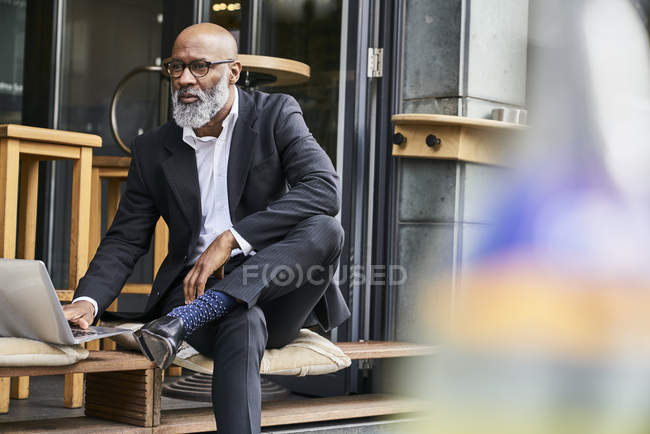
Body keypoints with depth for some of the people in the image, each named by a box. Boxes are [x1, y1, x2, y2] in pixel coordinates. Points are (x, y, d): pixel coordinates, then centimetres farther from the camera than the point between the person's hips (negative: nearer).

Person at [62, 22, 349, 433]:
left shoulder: (277, 115, 1)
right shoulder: (153, 149, 9)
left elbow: (324, 190, -15)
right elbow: (125, 241, 9)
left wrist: (231, 238, -23)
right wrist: (87, 302, -13)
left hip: (275, 292, 1)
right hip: (198, 289, 0)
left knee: (325, 230, -32)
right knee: (243, 326, -37)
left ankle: (182, 321, -35)